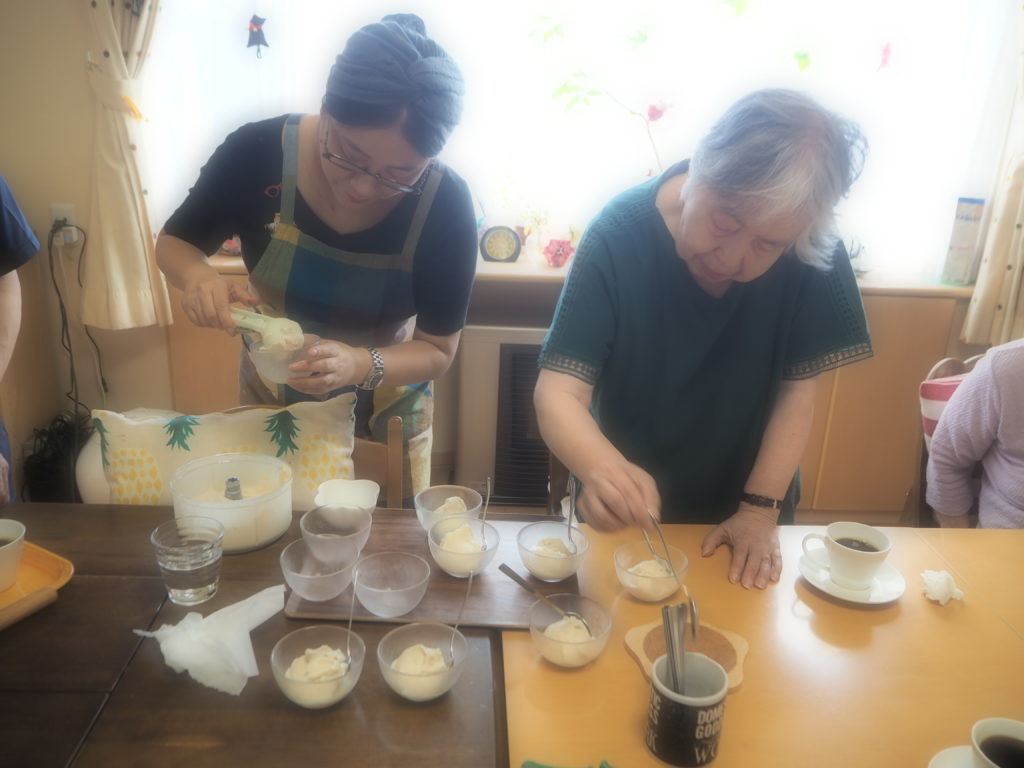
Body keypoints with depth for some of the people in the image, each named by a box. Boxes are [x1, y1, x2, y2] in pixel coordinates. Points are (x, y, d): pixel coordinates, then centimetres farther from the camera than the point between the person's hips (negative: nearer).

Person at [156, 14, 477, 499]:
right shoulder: (258, 152, -23)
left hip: (386, 417, -1)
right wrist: (198, 277, -28)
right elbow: (174, 243, -6)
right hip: (270, 404, 2)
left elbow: (438, 350, -17)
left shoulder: (445, 204, -25)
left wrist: (363, 365, -37)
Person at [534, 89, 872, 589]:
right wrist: (603, 470, -49)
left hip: (741, 514, 2)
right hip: (629, 514, -1)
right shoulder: (621, 236, -27)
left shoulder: (810, 258, -20)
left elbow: (797, 388, -11)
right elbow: (558, 392, -31)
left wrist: (761, 510, -15)